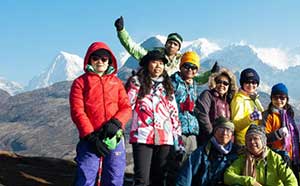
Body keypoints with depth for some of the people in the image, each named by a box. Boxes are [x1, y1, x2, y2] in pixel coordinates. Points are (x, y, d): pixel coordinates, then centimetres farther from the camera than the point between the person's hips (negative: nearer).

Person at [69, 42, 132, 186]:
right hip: (90, 139, -3)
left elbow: (126, 107, 7)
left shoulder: (116, 82, 15)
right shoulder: (80, 82, 6)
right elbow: (77, 112, -3)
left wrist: (115, 122, -14)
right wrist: (91, 136, -12)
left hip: (115, 139, 3)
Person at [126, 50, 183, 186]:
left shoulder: (167, 86, 18)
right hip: (142, 137, -4)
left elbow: (174, 114, 16)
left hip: (165, 138, 4)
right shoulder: (137, 82, 7)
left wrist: (178, 138, 11)